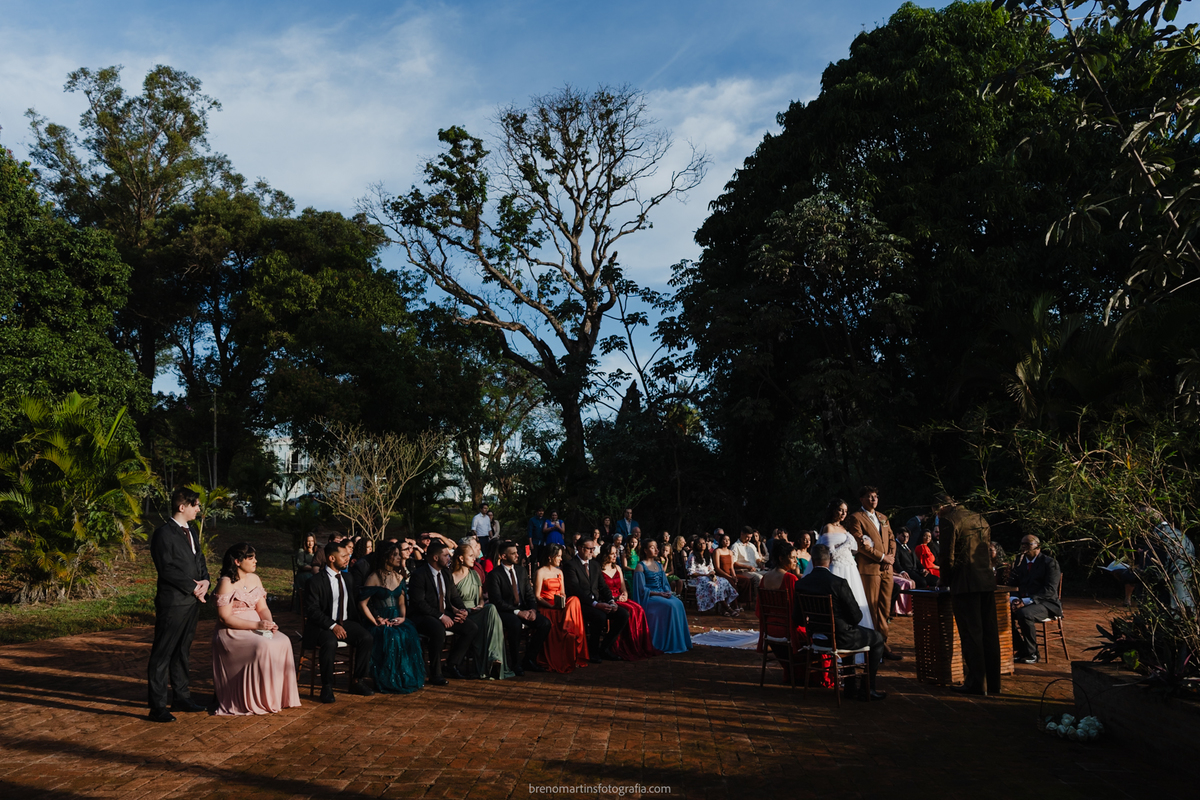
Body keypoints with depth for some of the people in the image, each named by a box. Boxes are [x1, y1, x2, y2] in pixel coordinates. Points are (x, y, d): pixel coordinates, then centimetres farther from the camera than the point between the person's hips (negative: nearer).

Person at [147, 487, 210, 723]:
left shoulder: (189, 532, 16)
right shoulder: (164, 533, -11)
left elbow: (199, 560, 19)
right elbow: (167, 568, -17)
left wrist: (205, 581, 0)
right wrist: (193, 587, -14)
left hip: (192, 601, 9)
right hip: (172, 603, -9)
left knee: (182, 652, 16)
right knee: (162, 654, -2)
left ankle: (182, 697, 26)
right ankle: (158, 707, 2)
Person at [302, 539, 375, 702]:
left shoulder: (348, 578, 12)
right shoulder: (316, 582, -8)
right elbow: (312, 610, -14)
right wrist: (332, 625, -25)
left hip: (345, 623, 5)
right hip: (323, 626, -5)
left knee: (367, 638, -21)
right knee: (330, 643, -37)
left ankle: (356, 681, -6)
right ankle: (326, 687, -18)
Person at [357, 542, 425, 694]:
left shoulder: (399, 577, 15)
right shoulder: (374, 578, -5)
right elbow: (362, 604, -9)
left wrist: (403, 617, -2)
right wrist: (376, 622, -15)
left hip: (396, 620, 5)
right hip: (381, 622, -5)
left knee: (411, 635, -26)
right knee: (393, 638, -34)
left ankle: (409, 679, -15)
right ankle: (389, 682, -19)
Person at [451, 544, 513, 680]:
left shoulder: (475, 574, 19)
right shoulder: (451, 576, 0)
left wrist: (481, 603, 2)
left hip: (476, 612, 5)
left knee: (492, 608, -30)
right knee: (475, 628, -36)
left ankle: (494, 657, -38)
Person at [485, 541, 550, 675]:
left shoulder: (522, 571, 12)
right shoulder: (494, 575, -9)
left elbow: (530, 594, 12)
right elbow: (497, 601, -16)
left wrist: (533, 610, -9)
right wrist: (518, 612, -22)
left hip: (523, 609, 6)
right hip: (504, 611, -6)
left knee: (545, 623, -17)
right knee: (515, 624, -37)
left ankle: (529, 659, -4)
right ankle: (514, 663, -19)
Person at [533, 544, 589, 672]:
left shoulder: (559, 572, 20)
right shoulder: (541, 572, -2)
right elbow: (537, 596, -8)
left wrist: (563, 601, -6)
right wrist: (551, 605, -20)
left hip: (560, 606, 5)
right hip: (546, 608, -5)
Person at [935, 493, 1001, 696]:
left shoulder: (948, 521, -8)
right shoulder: (979, 518, 15)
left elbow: (947, 556, -13)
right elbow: (987, 550, 19)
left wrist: (945, 580, 2)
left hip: (965, 584, -7)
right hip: (987, 582, 7)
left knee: (971, 634, -1)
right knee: (989, 632, 12)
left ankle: (977, 683, 2)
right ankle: (993, 683, 18)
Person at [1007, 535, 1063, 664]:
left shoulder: (1050, 563, -6)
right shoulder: (1020, 561, 13)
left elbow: (1050, 590, -16)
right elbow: (1013, 584, 12)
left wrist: (1026, 601, -26)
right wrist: (1014, 599, -12)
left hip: (1046, 603, -6)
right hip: (1024, 602, 6)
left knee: (1024, 614, -35)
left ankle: (1032, 653, -17)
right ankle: (1021, 650, -8)